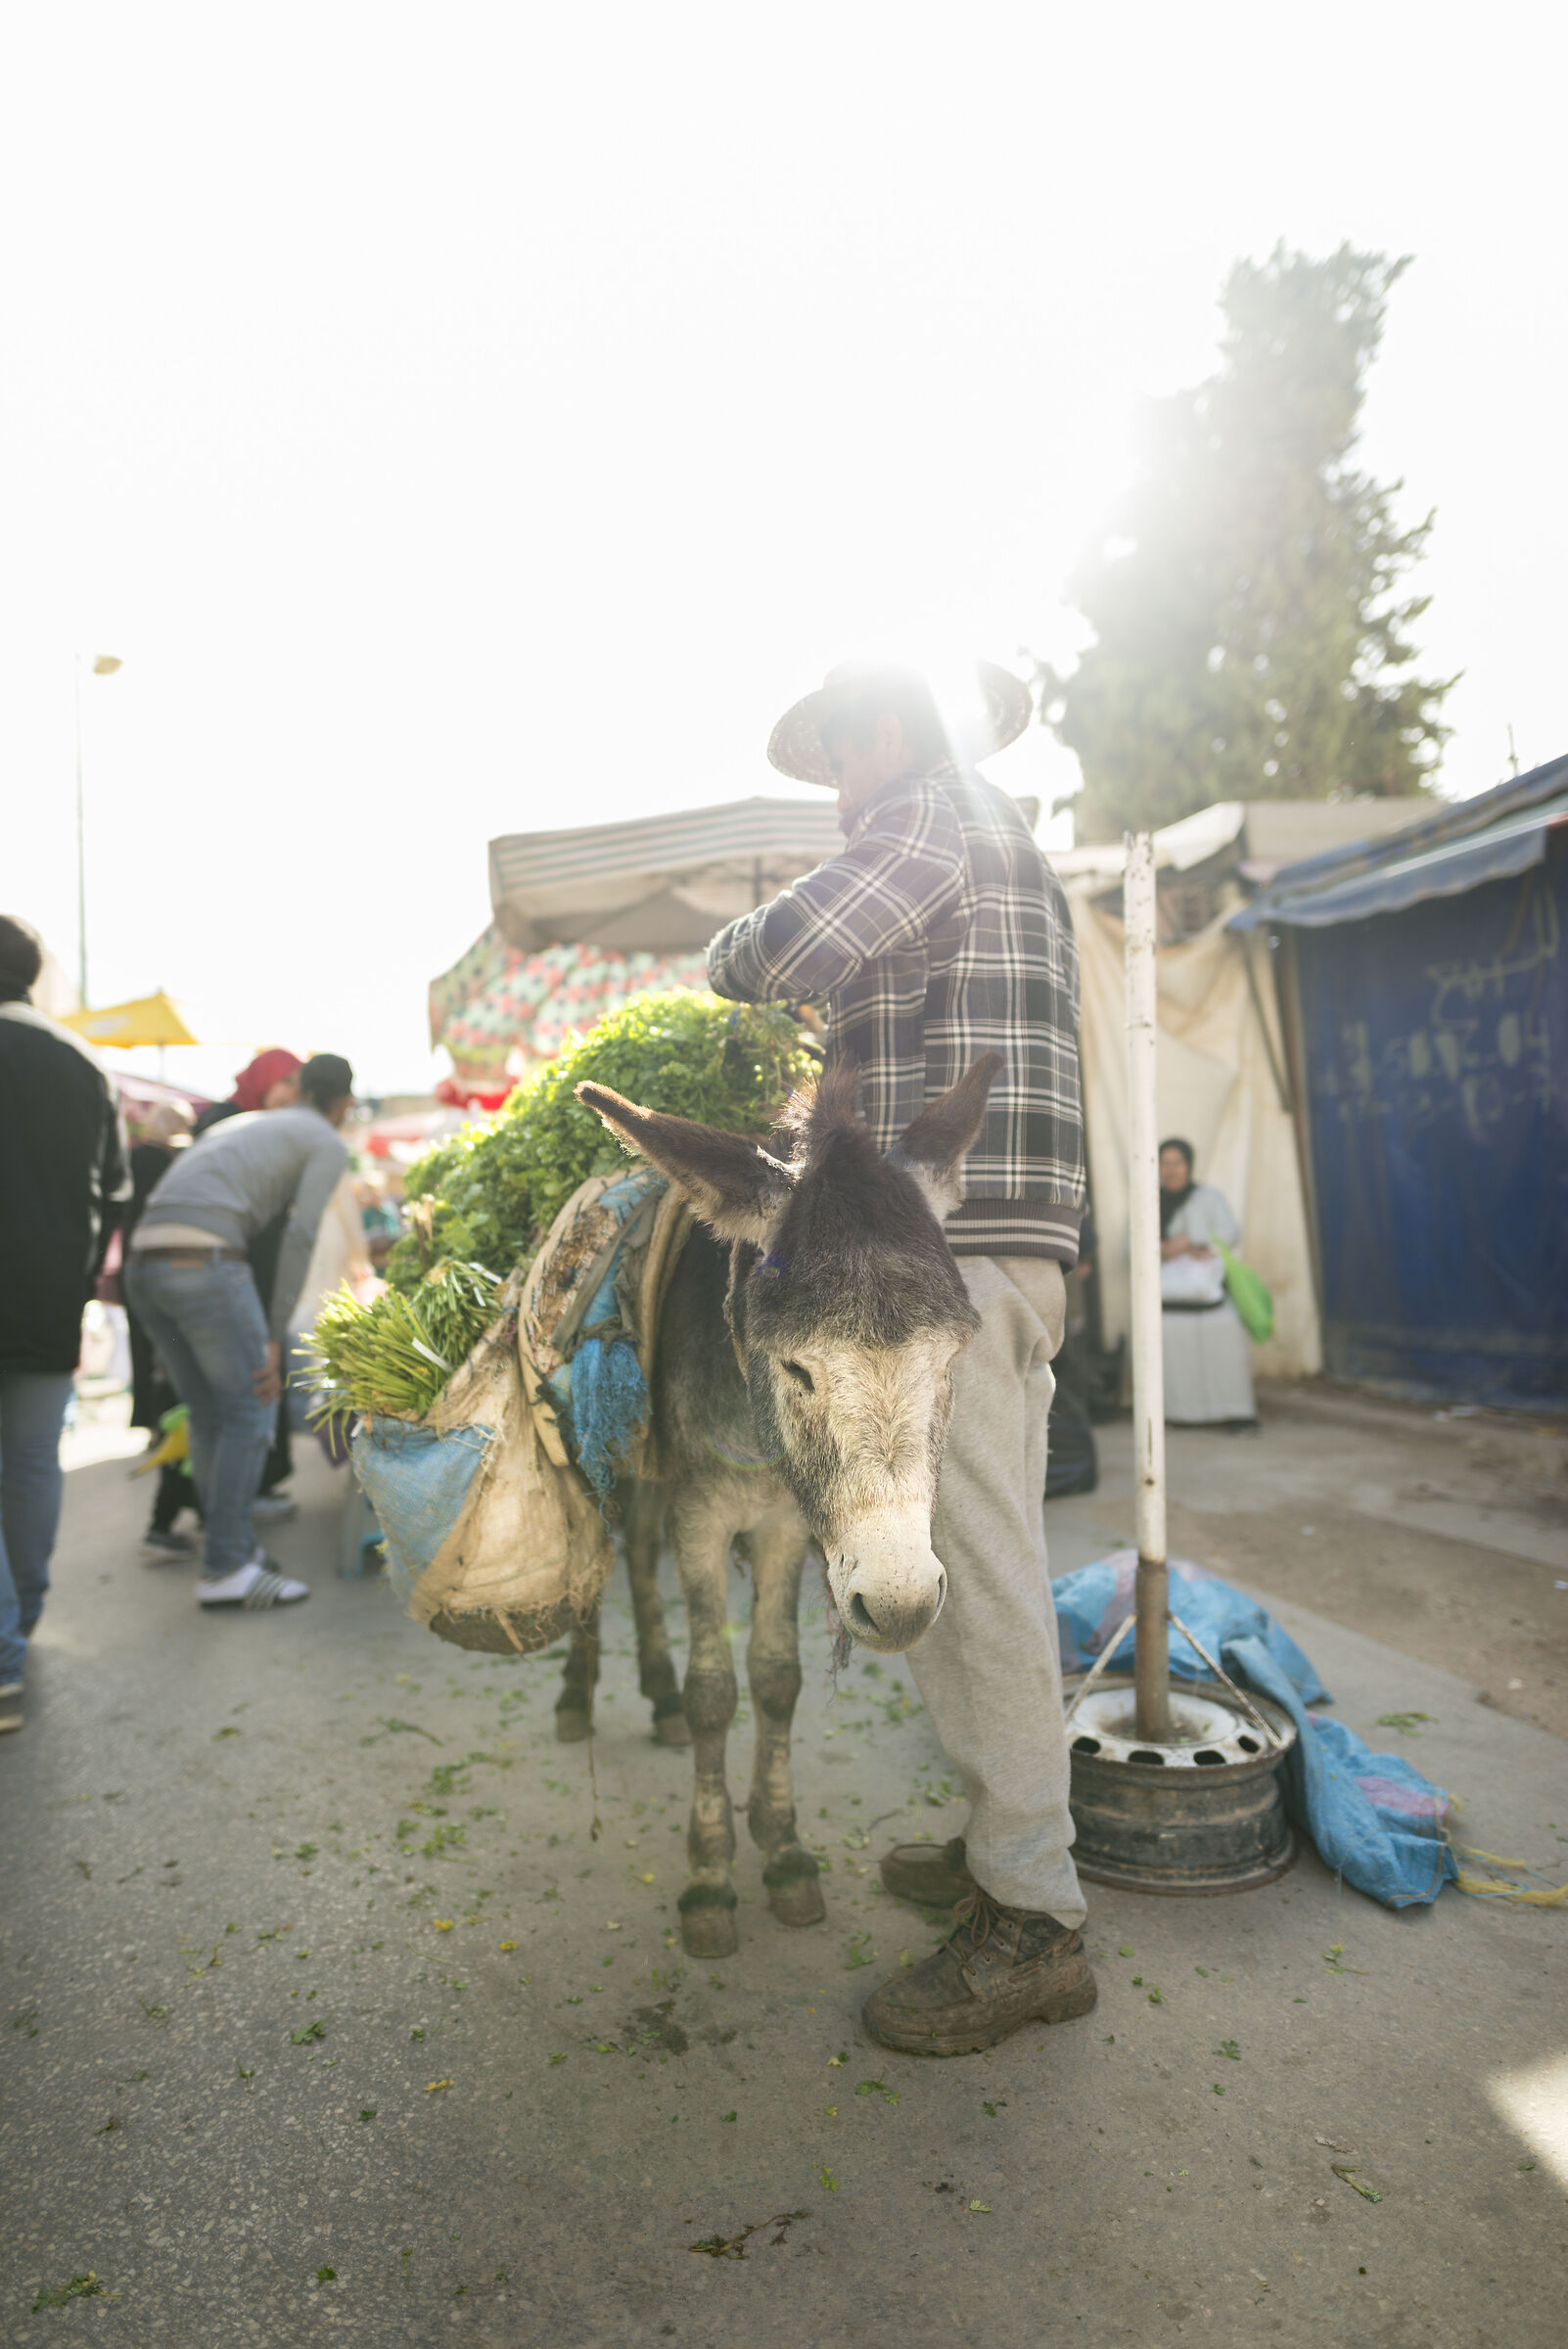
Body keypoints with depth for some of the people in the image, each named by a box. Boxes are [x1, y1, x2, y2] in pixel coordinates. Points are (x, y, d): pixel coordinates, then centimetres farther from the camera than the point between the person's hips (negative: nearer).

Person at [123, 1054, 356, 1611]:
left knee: (209, 1413, 16)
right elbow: (299, 1237, -4)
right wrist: (275, 1339, -3)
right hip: (204, 1261, -8)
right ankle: (226, 1569, 3)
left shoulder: (239, 1124, 33)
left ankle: (236, 1546, 24)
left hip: (144, 1266, 8)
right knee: (250, 1411, 2)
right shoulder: (329, 1146, 9)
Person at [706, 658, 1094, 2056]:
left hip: (955, 1244, -11)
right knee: (977, 1560, 15)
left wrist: (726, 965, 6)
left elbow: (783, 954, -15)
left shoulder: (932, 812, -4)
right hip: (1006, 1244, 11)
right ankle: (1007, 1843, 27)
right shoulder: (1007, 843, 28)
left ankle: (1035, 1920, 1)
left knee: (976, 1568, -8)